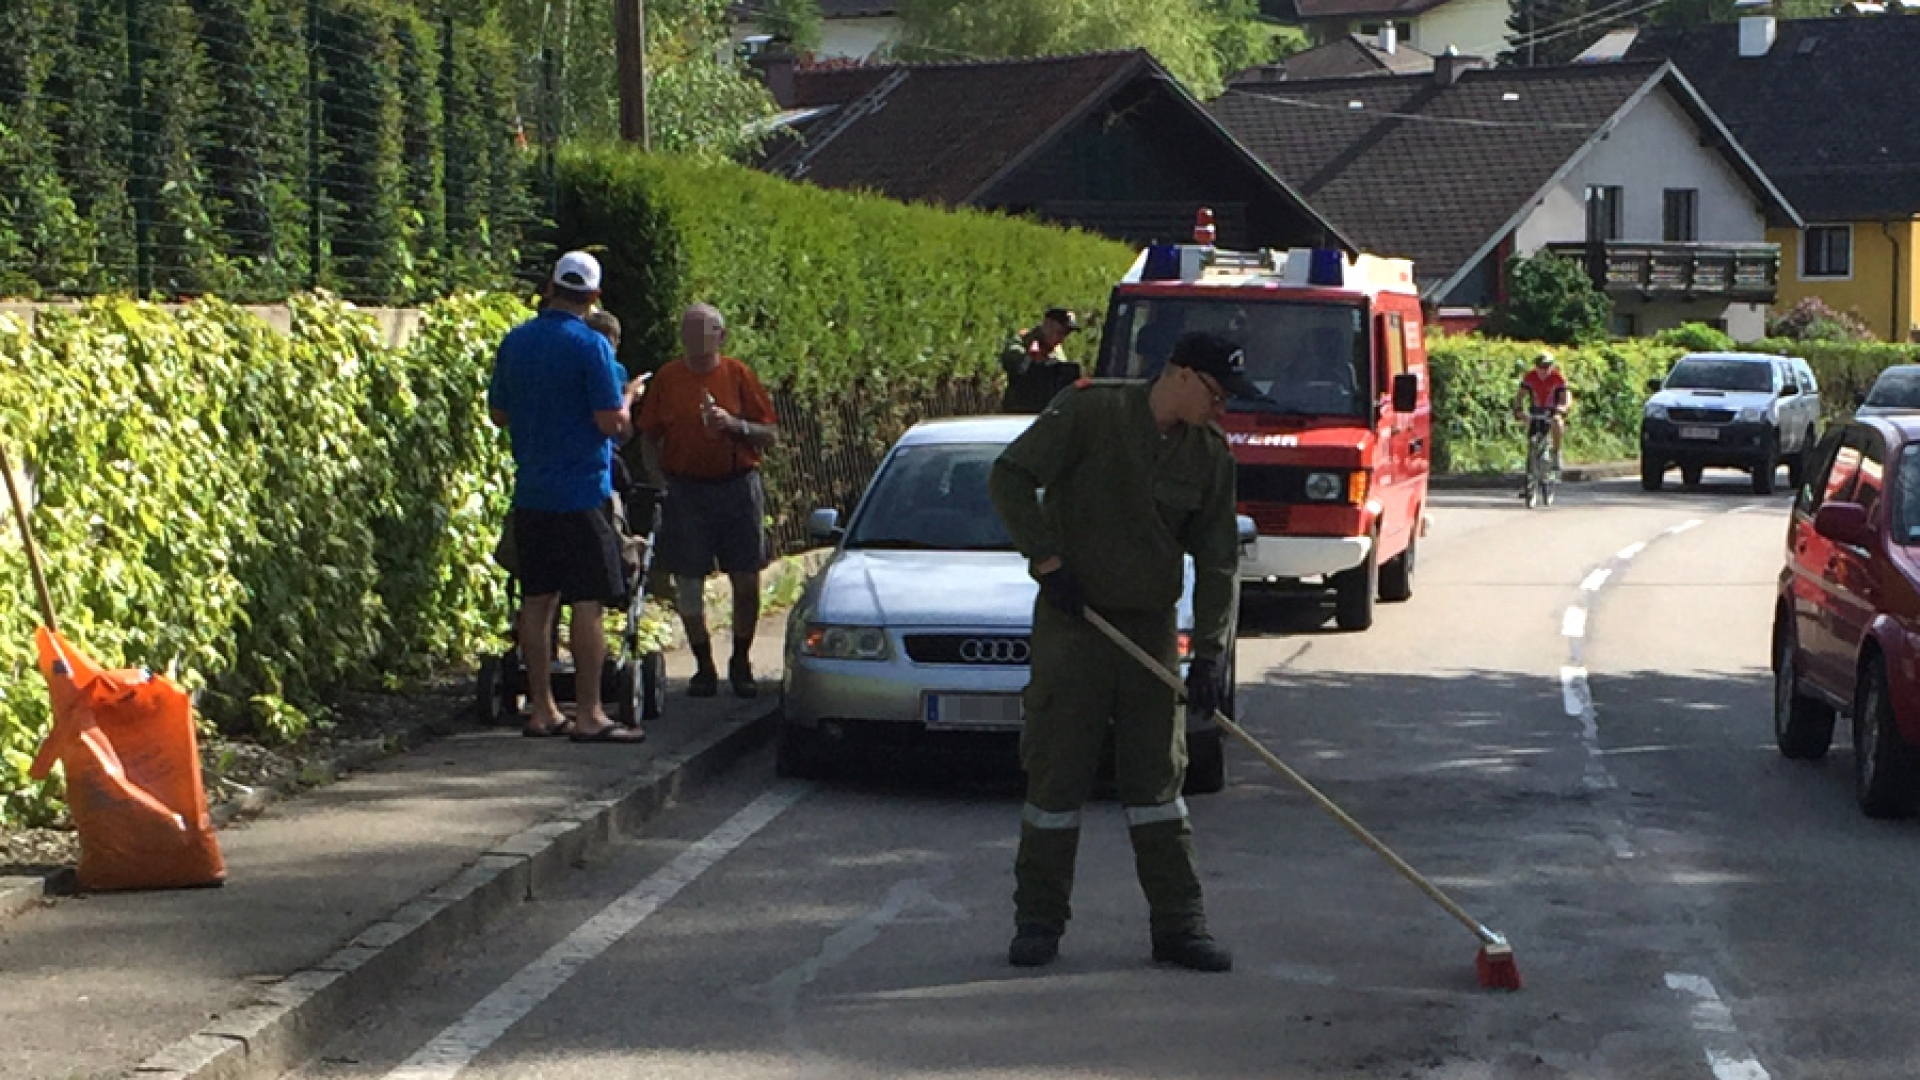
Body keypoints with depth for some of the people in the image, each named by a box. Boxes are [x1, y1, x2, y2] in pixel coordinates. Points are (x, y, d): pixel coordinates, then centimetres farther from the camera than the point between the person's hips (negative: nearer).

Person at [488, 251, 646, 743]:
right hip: (582, 492, -6)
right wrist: (627, 397, 5)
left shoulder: (514, 342, 6)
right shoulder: (591, 347, -12)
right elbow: (612, 423, -15)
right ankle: (589, 716, -4)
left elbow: (499, 413, 15)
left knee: (537, 599, 10)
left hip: (531, 493, 6)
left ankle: (542, 709, 13)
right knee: (588, 602, -3)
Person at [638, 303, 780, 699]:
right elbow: (649, 439, 9)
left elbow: (771, 435, 1)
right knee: (689, 584, 1)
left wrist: (734, 424, -15)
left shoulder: (738, 375, 2)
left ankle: (741, 663, 17)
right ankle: (704, 667, 15)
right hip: (685, 490, 0)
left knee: (747, 582, 1)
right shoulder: (667, 378, 5)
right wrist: (662, 479, -4)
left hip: (738, 486, 0)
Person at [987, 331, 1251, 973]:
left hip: (1152, 630, 4)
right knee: (1056, 771, 0)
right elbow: (1010, 477, -10)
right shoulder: (1090, 411, -11)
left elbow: (1217, 560, 2)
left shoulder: (1211, 452, 2)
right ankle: (1038, 921, 11)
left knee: (1158, 776, 5)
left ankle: (1178, 925, 9)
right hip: (1071, 620, -4)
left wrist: (1208, 654, -5)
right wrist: (1048, 561, -16)